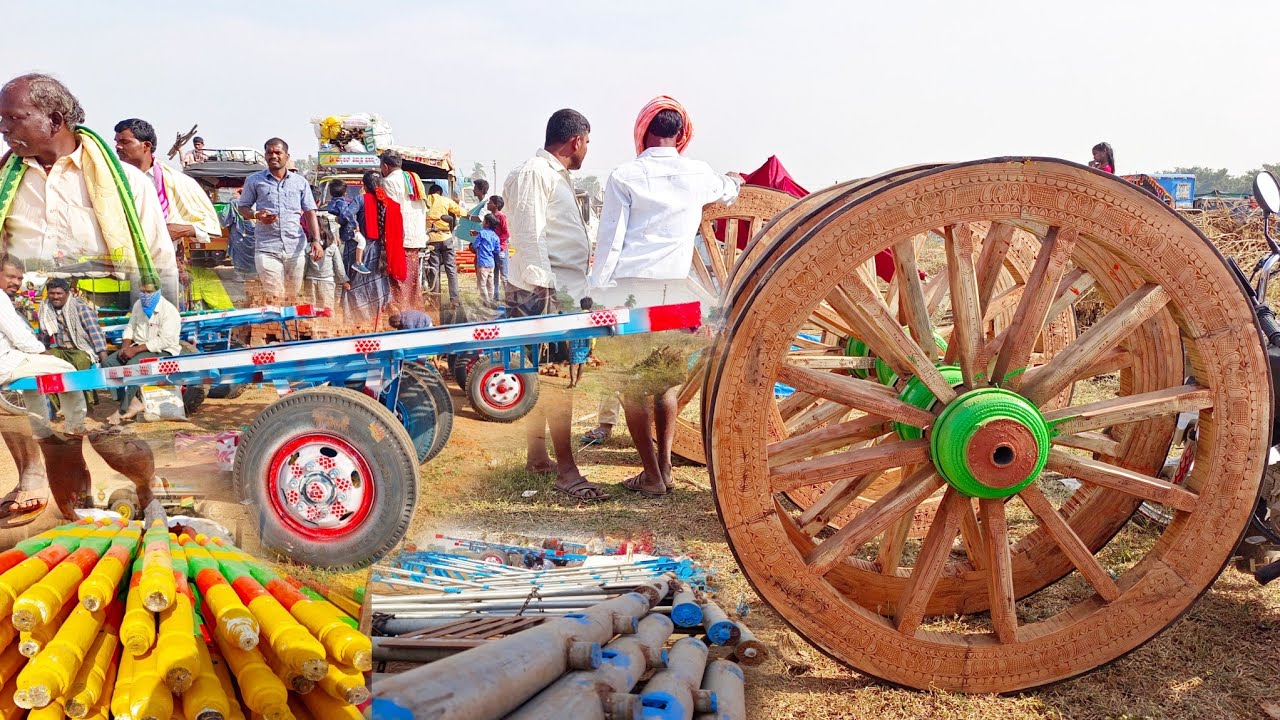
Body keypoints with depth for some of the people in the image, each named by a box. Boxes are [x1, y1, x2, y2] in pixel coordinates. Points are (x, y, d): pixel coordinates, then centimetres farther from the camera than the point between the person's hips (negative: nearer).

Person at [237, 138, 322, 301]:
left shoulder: (300, 182, 11)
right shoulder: (254, 180, 7)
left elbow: (310, 213, 8)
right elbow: (242, 207, 12)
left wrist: (316, 240, -5)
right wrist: (257, 215, -11)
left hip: (296, 249, 2)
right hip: (267, 249, -2)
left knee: (292, 298, 7)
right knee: (275, 297, -12)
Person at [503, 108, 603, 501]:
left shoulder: (557, 174, 21)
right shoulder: (534, 173, -10)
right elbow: (529, 236, -18)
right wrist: (544, 288, -23)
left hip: (565, 290, 10)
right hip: (544, 292, -10)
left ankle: (537, 455, 21)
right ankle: (566, 470, -9)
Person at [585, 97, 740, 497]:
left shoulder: (625, 177, 0)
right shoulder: (698, 175, 8)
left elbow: (609, 240, -5)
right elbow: (729, 192, 32)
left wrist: (596, 293, -1)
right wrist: (733, 183, 55)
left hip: (628, 290, -2)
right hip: (675, 292, 3)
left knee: (634, 385, 5)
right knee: (666, 381, 17)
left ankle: (652, 476, 7)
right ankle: (664, 466, 15)